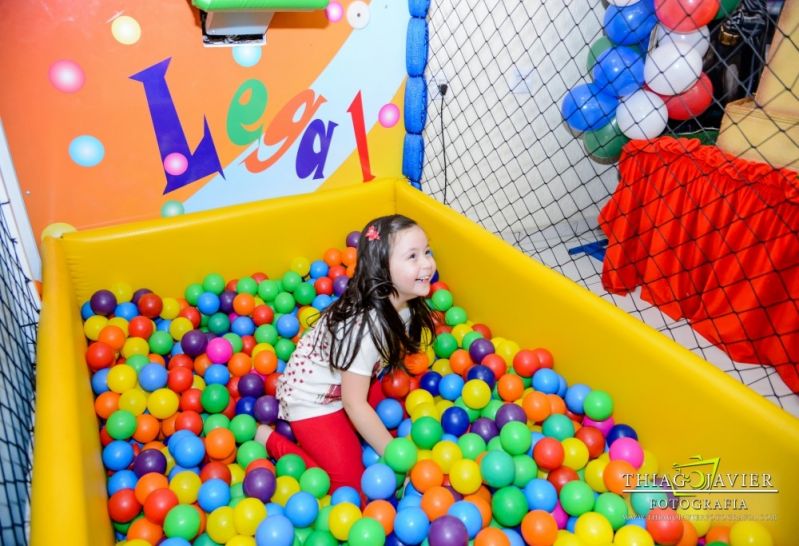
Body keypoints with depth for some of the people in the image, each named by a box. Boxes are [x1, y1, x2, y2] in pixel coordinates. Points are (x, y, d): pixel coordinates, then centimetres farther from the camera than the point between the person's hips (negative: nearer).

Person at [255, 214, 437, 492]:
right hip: (312, 399, -8)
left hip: (353, 385, 8)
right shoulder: (363, 327, -36)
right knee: (350, 484, -8)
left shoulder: (406, 304, -14)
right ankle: (270, 439, 5)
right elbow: (354, 403, -28)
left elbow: (396, 355, 3)